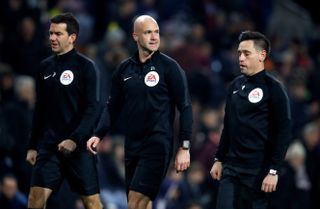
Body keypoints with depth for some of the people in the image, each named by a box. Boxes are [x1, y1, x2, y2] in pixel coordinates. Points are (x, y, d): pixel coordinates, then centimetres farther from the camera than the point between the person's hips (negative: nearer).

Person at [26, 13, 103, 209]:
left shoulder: (86, 66, -5)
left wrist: (75, 139, -21)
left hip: (79, 146, -4)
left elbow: (94, 108, -11)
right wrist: (32, 145, 13)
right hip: (49, 145, 4)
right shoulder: (45, 67, 11)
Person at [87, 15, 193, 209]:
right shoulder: (124, 69, 10)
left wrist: (184, 147, -9)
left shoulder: (169, 67, -4)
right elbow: (113, 107, 17)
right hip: (132, 146, 5)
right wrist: (98, 135, 4)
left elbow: (185, 107, -5)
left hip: (157, 146, -5)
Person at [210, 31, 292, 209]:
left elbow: (284, 132, -11)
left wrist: (273, 171, -16)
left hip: (257, 171, -6)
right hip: (231, 168, 6)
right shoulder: (236, 85, 12)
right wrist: (219, 159, 18)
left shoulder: (273, 88, -7)